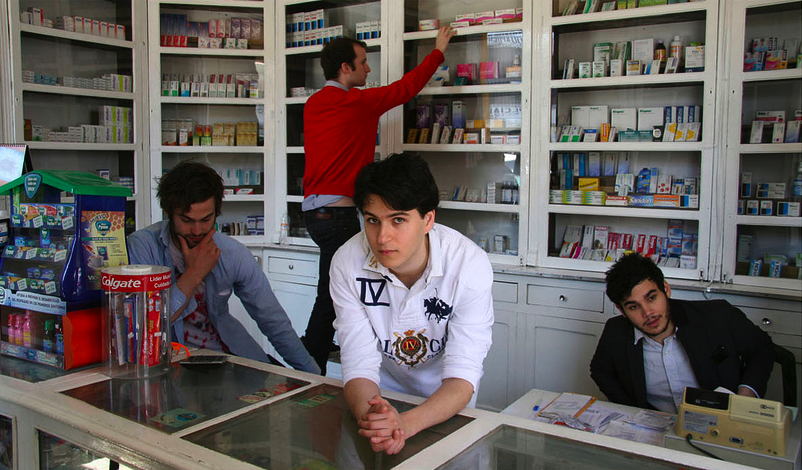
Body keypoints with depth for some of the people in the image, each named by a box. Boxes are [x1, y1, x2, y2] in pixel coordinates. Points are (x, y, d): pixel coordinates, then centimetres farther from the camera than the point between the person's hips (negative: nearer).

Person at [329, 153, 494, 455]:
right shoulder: (347, 263, -18)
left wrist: (406, 423, -41)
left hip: (445, 400, -1)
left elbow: (462, 376, -24)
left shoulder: (470, 265, -23)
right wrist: (369, 416, -39)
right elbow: (359, 363, -18)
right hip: (382, 393, 1)